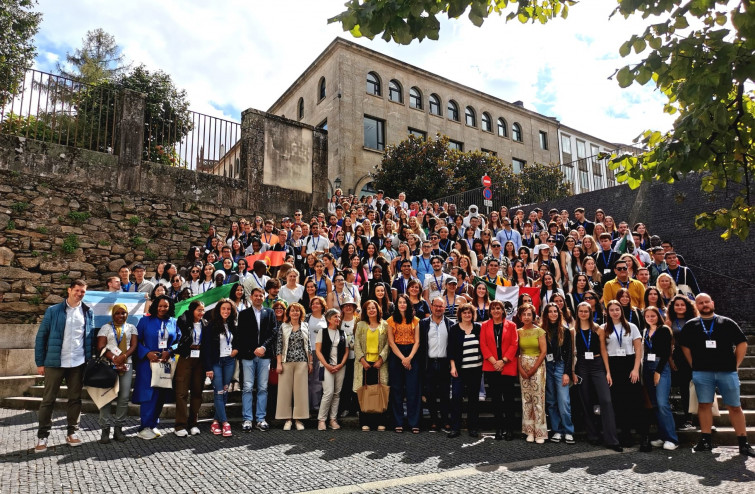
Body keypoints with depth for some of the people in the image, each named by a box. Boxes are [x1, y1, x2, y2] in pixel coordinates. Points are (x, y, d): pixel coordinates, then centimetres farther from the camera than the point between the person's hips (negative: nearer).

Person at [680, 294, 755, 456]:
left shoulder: (727, 323, 6)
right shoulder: (691, 325, 8)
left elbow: (742, 343, 6)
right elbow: (685, 346, 12)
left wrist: (736, 365, 1)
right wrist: (693, 365, 5)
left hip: (727, 372, 0)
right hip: (701, 373, 1)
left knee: (735, 407, 2)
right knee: (704, 405, 3)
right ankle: (706, 441, 10)